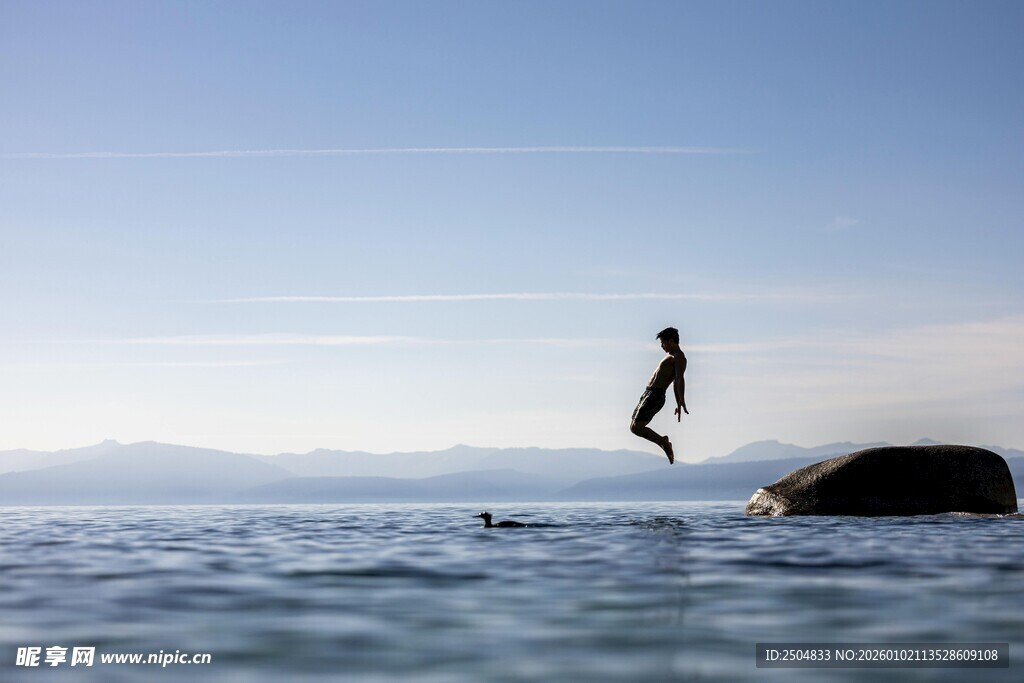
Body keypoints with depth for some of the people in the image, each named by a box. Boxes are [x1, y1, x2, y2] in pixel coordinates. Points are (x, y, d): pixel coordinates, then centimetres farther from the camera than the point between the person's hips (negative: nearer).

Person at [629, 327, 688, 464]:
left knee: (637, 428, -17)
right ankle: (664, 444, 10)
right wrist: (678, 404, 34)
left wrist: (682, 402, -35)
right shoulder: (671, 357, 23)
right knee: (633, 427, 8)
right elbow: (675, 383, 29)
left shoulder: (679, 357, -9)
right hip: (648, 393, 10)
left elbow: (679, 380, -24)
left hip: (655, 396, -10)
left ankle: (664, 442, -2)